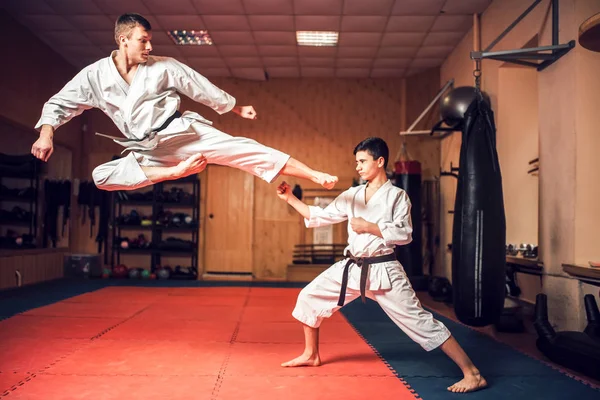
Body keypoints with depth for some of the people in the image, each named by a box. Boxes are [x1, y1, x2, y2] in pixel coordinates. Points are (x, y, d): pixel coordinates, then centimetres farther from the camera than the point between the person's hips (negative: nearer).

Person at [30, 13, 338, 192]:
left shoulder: (164, 66, -2)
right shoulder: (95, 75, 0)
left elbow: (203, 89, 6)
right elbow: (59, 104, 6)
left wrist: (238, 109, 13)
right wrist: (47, 133, -13)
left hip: (181, 133, -2)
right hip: (149, 152, 3)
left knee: (239, 148, -20)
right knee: (103, 175, -17)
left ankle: (315, 176, -25)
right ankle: (178, 170, -25)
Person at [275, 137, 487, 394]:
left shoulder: (396, 196, -6)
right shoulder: (352, 195, 9)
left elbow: (404, 234, -15)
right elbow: (321, 216, 12)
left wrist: (369, 226, -16)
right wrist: (290, 198, 7)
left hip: (383, 270, -6)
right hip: (352, 268, 6)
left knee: (419, 320, -8)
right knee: (309, 297, 6)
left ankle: (472, 374, 1)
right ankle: (311, 355, 27)